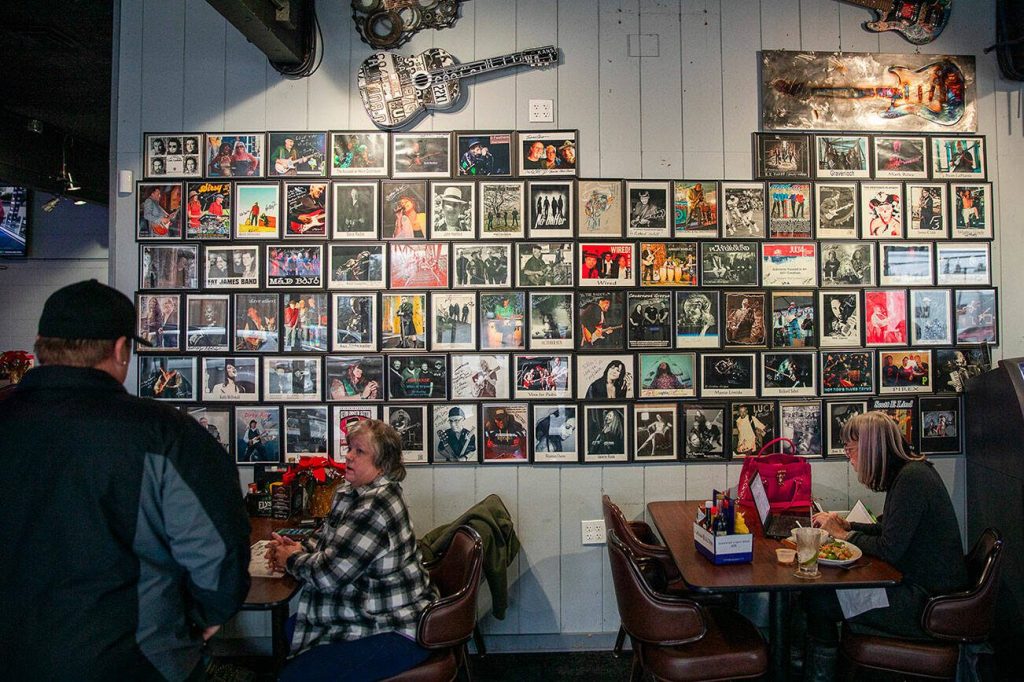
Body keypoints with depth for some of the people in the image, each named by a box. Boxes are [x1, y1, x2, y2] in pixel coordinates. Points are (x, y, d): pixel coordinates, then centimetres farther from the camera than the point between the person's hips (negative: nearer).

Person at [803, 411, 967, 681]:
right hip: (923, 587, 9)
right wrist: (847, 525, 8)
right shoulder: (909, 472, 9)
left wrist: (843, 534, -8)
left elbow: (889, 550, -23)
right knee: (824, 587, 3)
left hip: (927, 600, -9)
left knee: (817, 600, -12)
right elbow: (891, 530, 19)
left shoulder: (912, 479, -22)